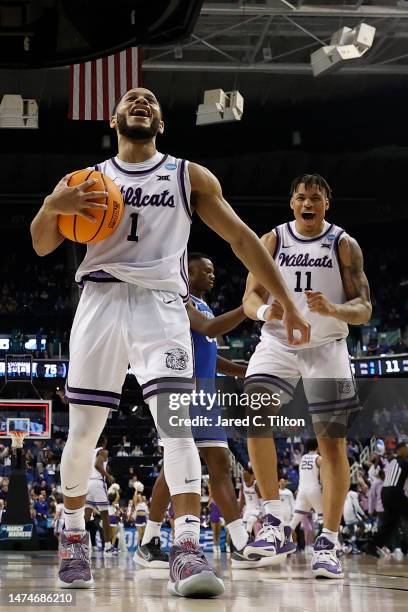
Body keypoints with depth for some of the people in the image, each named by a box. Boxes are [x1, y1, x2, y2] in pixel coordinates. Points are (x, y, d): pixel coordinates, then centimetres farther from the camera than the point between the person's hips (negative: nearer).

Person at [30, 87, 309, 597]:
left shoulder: (189, 177, 12)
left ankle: (187, 550, -26)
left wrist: (286, 303, 0)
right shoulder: (87, 179, 15)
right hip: (101, 300, 1)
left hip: (161, 302, -1)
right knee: (83, 429, 2)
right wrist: (52, 206, -13)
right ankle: (73, 535, 23)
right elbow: (42, 246, 11)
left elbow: (242, 239, 9)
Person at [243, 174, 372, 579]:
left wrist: (333, 309, -27)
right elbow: (250, 298, 1)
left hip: (326, 347, 0)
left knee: (332, 441, -6)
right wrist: (264, 311, -24)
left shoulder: (344, 244, -1)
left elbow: (364, 309, -5)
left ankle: (328, 544, -1)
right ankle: (275, 526, -15)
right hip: (277, 343, 1)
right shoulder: (272, 240, 4)